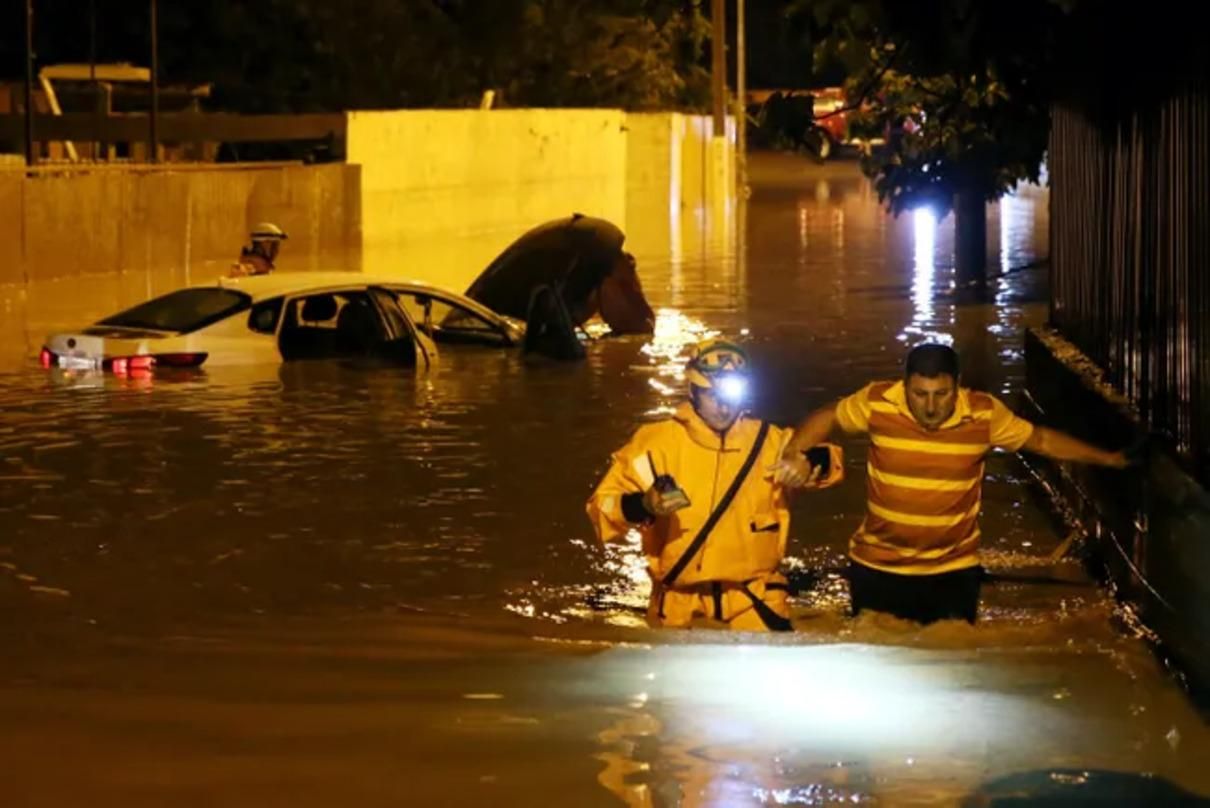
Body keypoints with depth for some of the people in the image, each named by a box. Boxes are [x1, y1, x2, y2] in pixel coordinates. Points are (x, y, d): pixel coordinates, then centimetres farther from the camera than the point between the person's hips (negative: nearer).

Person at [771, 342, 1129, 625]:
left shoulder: (984, 413, -13)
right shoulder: (877, 402, -15)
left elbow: (1041, 439, 1)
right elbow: (828, 417, 2)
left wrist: (1107, 458, 6)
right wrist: (794, 454, -16)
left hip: (953, 571, 0)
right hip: (878, 569, 0)